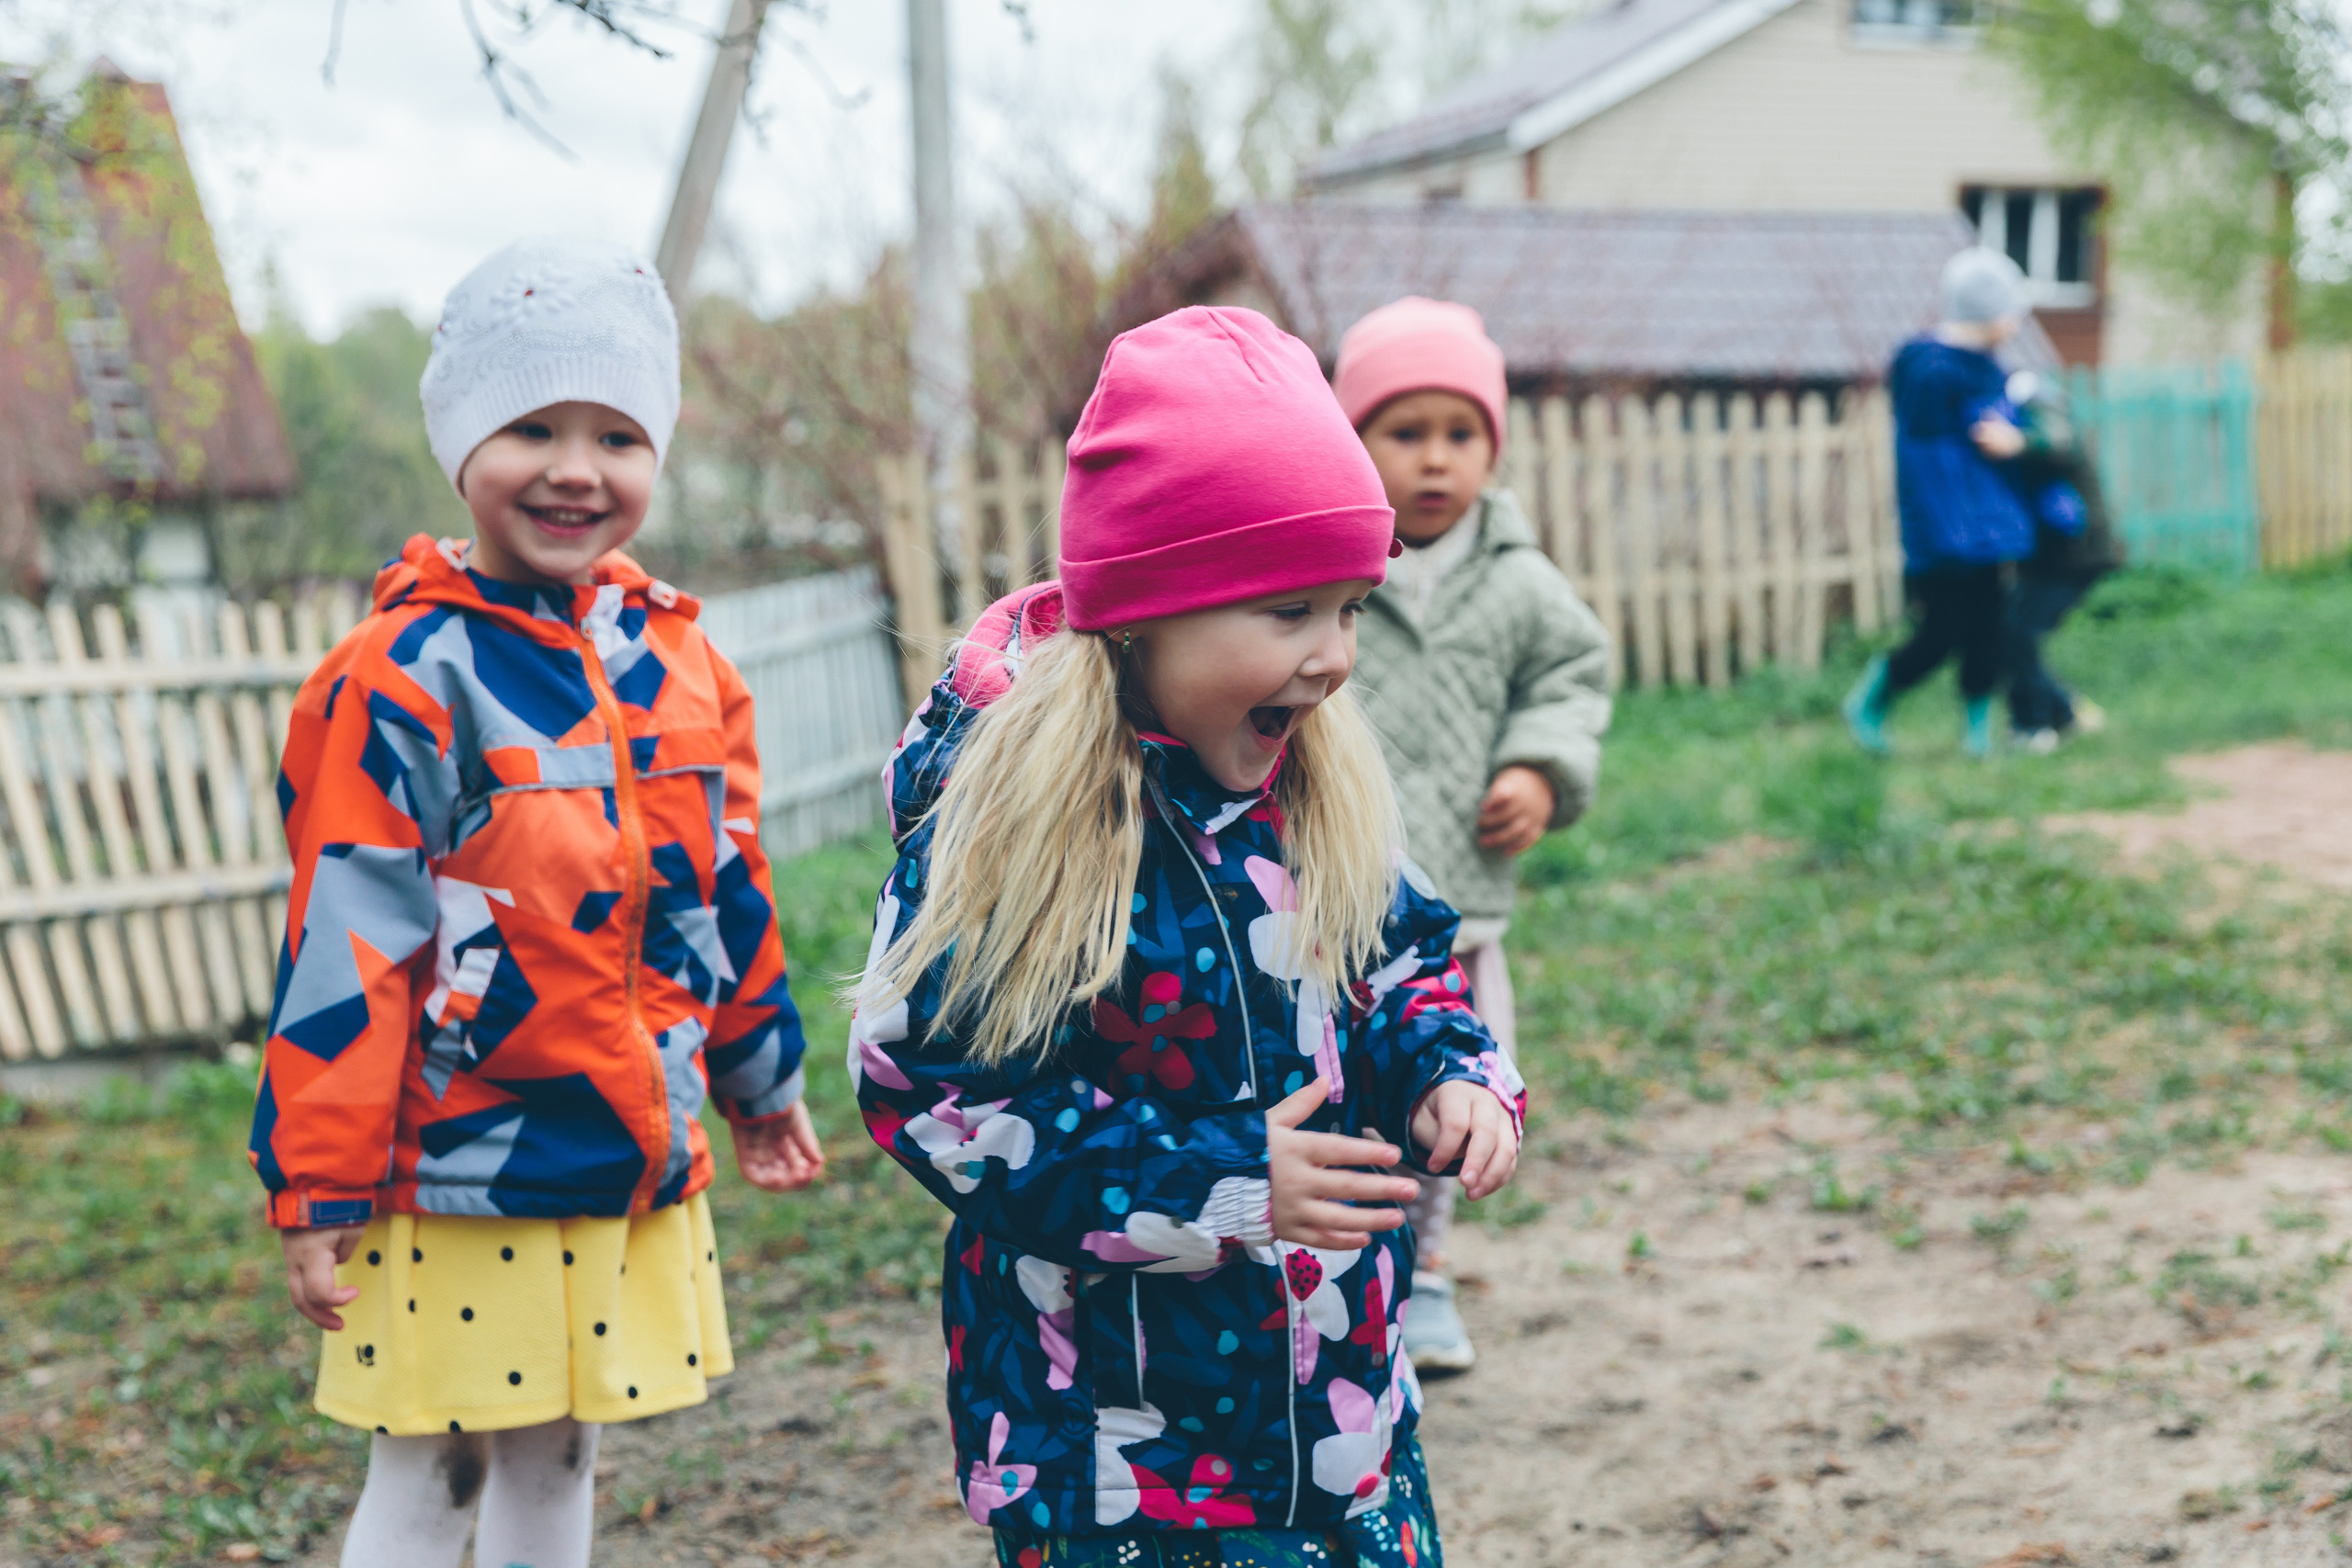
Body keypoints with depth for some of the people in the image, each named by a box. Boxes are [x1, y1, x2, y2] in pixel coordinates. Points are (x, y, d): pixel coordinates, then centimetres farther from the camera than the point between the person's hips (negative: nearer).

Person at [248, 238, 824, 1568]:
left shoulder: (681, 661, 6)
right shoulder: (406, 681, -14)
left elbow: (728, 894, 17)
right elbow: (344, 945, -13)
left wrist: (762, 1077, 25)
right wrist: (321, 1190, -12)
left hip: (639, 1169, 6)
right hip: (457, 1178, -6)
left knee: (559, 1461, 18)